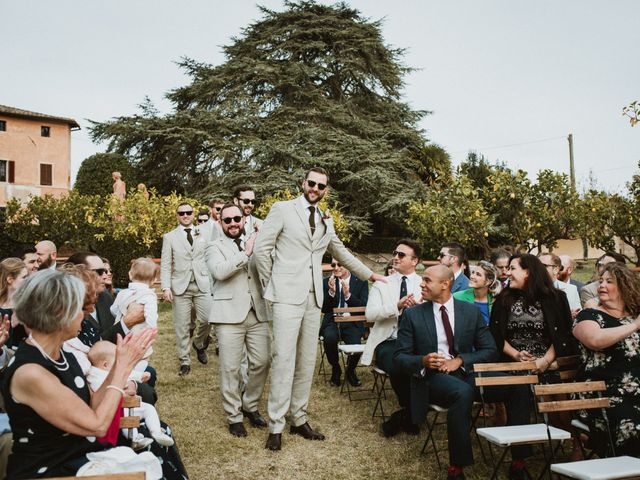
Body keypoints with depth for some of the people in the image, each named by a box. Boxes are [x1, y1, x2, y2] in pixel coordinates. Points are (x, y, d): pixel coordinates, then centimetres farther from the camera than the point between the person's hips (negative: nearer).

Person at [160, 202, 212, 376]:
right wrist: (166, 287, -9)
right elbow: (165, 265, 2)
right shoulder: (170, 237, 7)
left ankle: (199, 343, 23)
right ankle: (184, 361, 14)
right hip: (180, 285, -1)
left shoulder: (203, 235, 11)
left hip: (202, 284, 1)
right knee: (181, 326, 1)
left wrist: (213, 283, 1)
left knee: (206, 320, -8)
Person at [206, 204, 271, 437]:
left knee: (262, 362, 4)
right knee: (230, 368, 0)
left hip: (257, 313, 4)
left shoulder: (255, 244, 18)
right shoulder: (215, 247, 4)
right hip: (230, 315, -4)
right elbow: (219, 271, -16)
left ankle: (250, 405, 26)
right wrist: (246, 253, -18)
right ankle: (234, 416, 15)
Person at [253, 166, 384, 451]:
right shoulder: (282, 209, -1)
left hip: (314, 298, 6)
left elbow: (341, 253, 29)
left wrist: (369, 274, 32)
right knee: (284, 359, -9)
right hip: (288, 296, -6)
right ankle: (276, 427, 0)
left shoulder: (326, 221, 17)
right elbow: (261, 248, -4)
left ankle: (299, 419, 19)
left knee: (307, 361, 8)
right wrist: (270, 284, 0)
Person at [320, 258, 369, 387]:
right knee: (330, 337, -33)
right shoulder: (326, 282, 9)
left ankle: (350, 371, 5)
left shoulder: (361, 282, 5)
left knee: (356, 343, -31)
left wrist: (348, 295, -18)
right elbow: (323, 309, 3)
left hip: (352, 324, -1)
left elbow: (364, 307, -4)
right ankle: (336, 369, -1)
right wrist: (331, 292, -13)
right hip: (332, 322, 1)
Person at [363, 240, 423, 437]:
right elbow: (370, 314, -4)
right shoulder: (381, 284, 11)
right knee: (398, 366, -33)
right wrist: (397, 306, -17)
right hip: (388, 342, 0)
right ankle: (410, 414, -3)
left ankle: (404, 415, -5)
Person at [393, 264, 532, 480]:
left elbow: (490, 350, 7)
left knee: (519, 386, -20)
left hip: (467, 373, 3)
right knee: (463, 392, -37)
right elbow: (400, 357, 2)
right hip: (433, 377, -3)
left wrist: (460, 360, -11)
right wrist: (423, 361, -20)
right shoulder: (413, 314, 3)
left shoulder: (472, 312, 7)